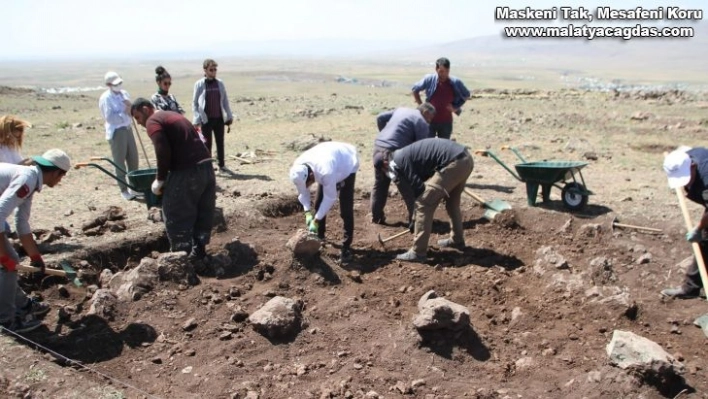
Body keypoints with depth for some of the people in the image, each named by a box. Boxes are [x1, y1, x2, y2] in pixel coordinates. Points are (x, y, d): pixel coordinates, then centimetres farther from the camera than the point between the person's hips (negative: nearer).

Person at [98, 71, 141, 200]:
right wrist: (124, 112, -17)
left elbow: (130, 110, 15)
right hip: (116, 131, -7)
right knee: (119, 162, 1)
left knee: (133, 158, 12)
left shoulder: (124, 93, 9)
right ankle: (124, 190, 9)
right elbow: (109, 117, -19)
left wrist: (130, 107, -7)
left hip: (127, 128, 7)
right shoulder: (106, 98, -12)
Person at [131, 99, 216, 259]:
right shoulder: (174, 116, 26)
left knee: (176, 217, 5)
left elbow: (163, 152, -16)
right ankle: (198, 250, 27)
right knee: (204, 213, 17)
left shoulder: (153, 121, -1)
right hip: (206, 166, 9)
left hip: (187, 171, -9)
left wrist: (160, 180, -6)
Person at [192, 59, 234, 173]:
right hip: (206, 119, -3)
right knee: (207, 143, 2)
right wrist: (197, 120, -9)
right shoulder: (199, 84, -3)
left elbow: (225, 101, 11)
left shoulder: (220, 83, 5)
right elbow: (194, 103, -2)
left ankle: (221, 164, 22)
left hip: (219, 118, 3)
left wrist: (229, 116, 7)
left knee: (220, 142, 10)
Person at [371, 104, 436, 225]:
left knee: (380, 185, 21)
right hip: (393, 152, -7)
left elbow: (380, 118, 19)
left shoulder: (400, 110, 23)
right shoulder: (421, 122, 1)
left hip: (378, 147, 7)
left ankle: (376, 216, 26)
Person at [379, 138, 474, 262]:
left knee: (424, 204, -3)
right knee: (452, 202, 30)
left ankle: (418, 252, 1)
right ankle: (457, 240, 46)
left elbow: (417, 187, -1)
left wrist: (414, 221, 11)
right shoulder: (407, 154, 27)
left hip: (454, 163, -10)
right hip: (466, 159, 10)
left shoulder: (399, 160, -1)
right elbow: (422, 181, 31)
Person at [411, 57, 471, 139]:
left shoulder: (456, 82, -11)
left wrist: (456, 107, -4)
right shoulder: (429, 79, -12)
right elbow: (415, 90, 5)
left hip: (446, 122, 1)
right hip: (429, 121, -1)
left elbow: (466, 95, 7)